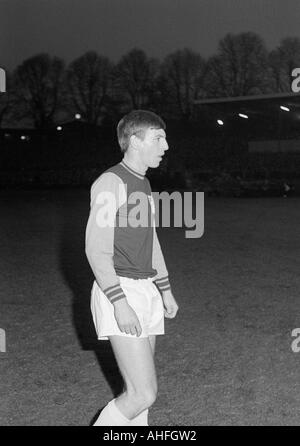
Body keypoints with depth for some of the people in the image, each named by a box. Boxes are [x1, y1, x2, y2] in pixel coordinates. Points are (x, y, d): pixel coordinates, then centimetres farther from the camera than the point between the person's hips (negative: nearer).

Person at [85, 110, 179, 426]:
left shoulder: (143, 184, 15)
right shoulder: (111, 183, -13)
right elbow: (96, 249, -17)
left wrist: (165, 289, 23)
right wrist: (120, 303, -22)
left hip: (145, 291, 9)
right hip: (118, 293, -9)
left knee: (140, 390, 11)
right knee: (143, 394, -12)